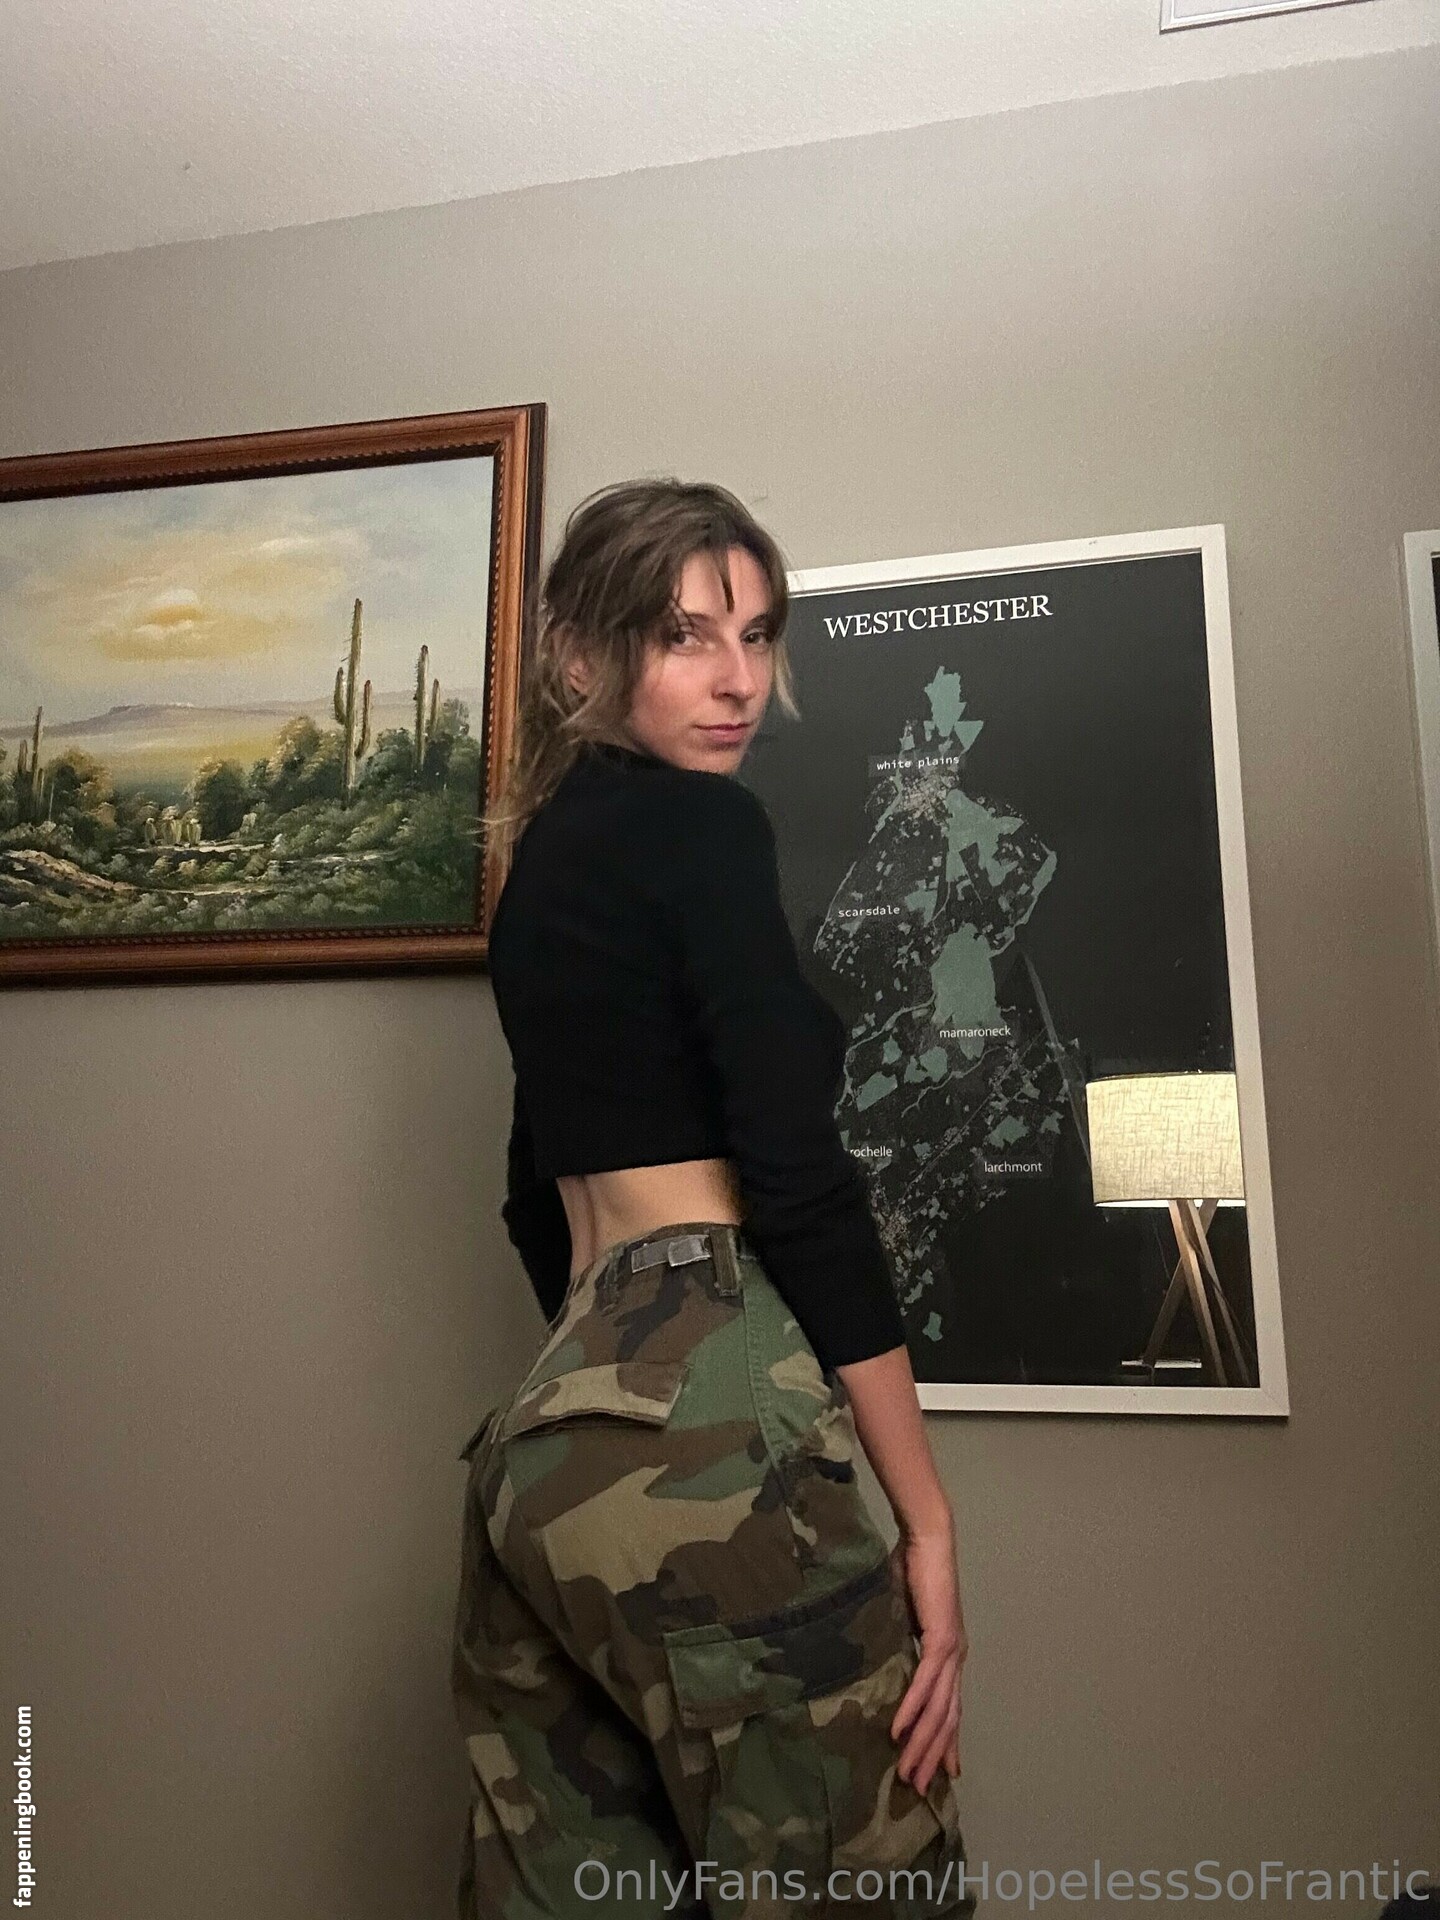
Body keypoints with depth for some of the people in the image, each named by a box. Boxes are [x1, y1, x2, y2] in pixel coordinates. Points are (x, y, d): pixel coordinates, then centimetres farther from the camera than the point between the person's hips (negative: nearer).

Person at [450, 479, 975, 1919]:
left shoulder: (544, 848, 18)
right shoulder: (695, 824, -8)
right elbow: (796, 1177, -17)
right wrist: (928, 1519, -12)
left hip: (552, 1423, 9)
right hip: (703, 1413, -9)